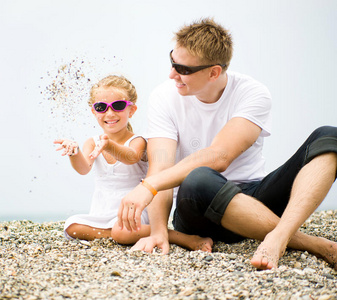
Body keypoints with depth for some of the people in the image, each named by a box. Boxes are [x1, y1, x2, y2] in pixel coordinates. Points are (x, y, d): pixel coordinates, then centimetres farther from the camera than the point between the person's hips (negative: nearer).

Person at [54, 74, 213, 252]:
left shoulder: (137, 142, -8)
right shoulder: (93, 143, 4)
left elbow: (131, 158, -32)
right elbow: (83, 168, -14)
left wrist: (109, 146, -53)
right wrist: (74, 153, -37)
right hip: (101, 215, 5)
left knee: (122, 230, -36)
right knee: (72, 226, -21)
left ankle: (185, 238, -25)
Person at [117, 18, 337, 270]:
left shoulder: (253, 93, -9)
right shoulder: (164, 98, -4)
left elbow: (218, 157, -24)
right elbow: (161, 168, -16)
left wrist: (148, 185, -34)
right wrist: (158, 230, -33)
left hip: (257, 201, 1)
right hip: (204, 212, 0)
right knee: (196, 181, -39)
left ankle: (277, 239, -42)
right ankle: (317, 245, -31)